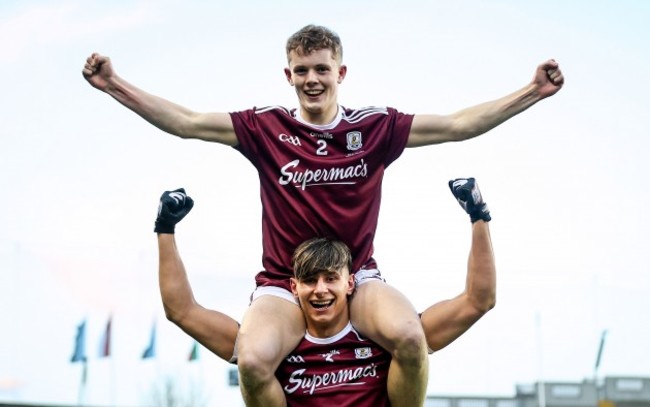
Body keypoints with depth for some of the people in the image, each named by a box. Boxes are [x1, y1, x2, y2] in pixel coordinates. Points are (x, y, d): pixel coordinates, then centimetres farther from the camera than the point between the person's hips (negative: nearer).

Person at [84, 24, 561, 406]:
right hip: (284, 285, 0)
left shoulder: (374, 127, 0)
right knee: (253, 362, -32)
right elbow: (186, 122, -4)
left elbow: (459, 125, -1)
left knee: (409, 336, -32)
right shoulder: (266, 128, -2)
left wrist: (533, 91, -7)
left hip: (359, 279, 1)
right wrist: (115, 85, -12)